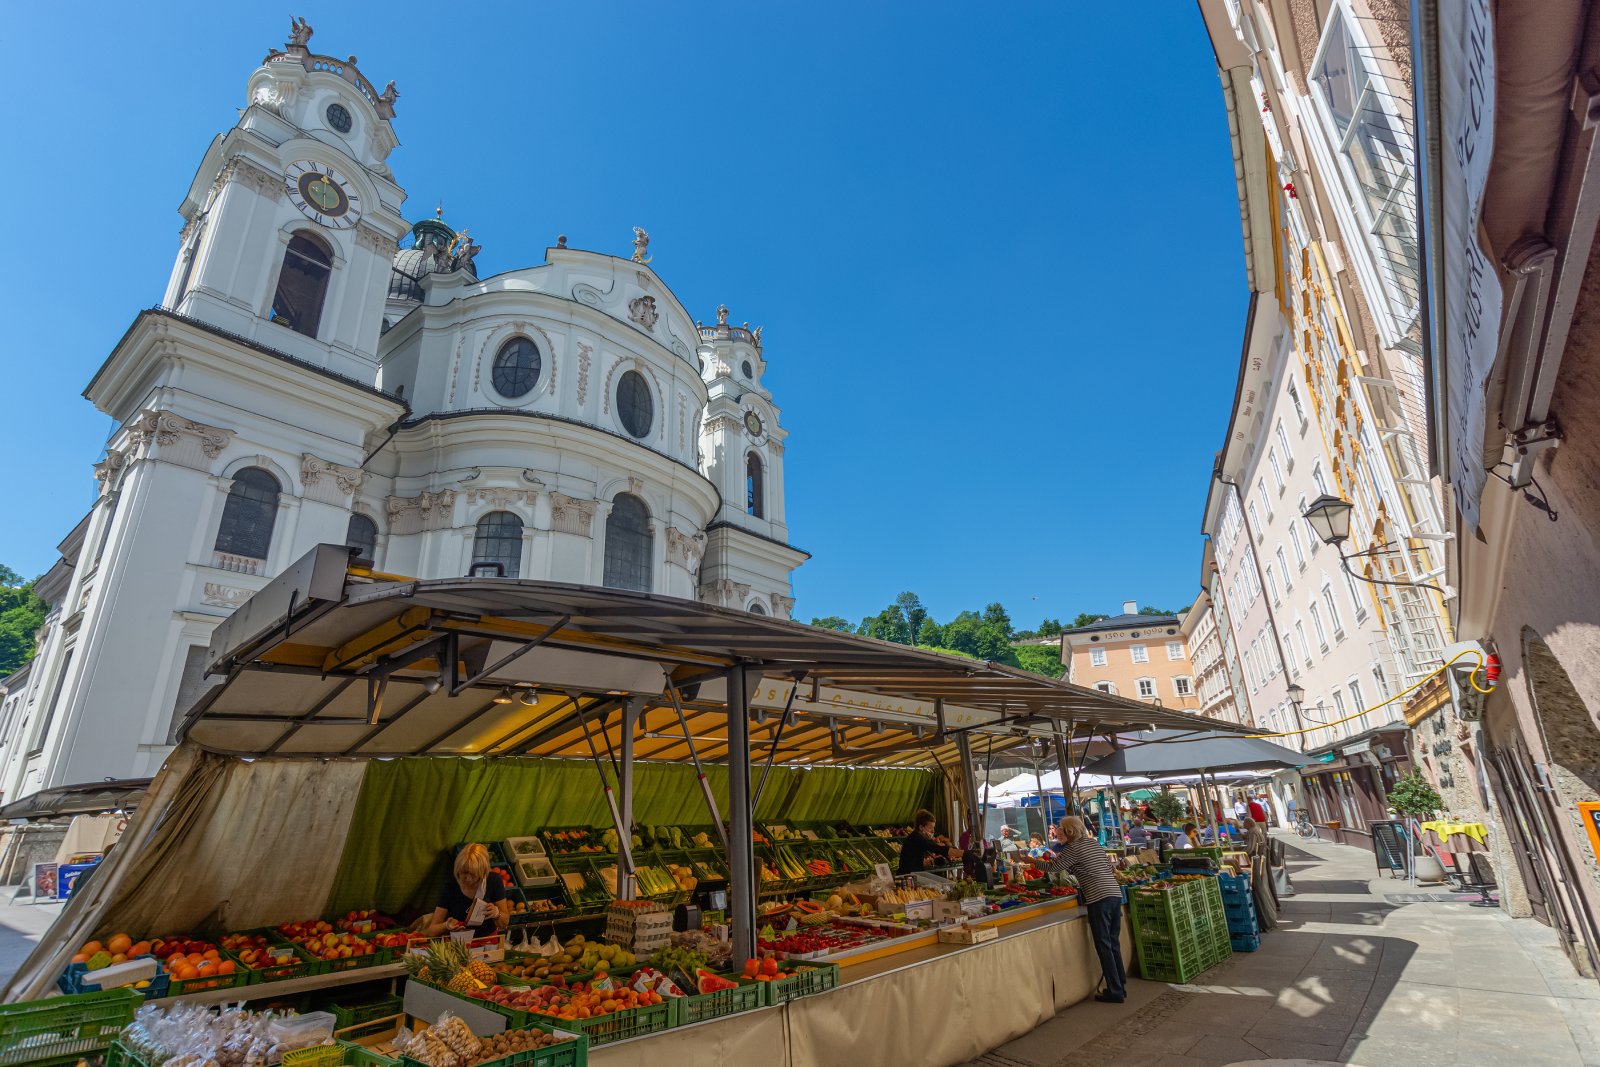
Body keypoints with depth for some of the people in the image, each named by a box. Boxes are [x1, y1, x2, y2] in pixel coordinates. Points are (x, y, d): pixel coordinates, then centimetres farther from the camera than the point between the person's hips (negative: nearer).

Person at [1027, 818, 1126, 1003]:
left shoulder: (1073, 848, -6)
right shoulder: (1095, 843, 16)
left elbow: (1053, 866, -3)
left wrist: (1032, 861, 10)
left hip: (1098, 898, -8)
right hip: (1115, 894, 8)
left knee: (1104, 946, 0)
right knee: (1114, 944, 15)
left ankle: (1115, 992, 3)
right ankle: (1121, 986, 20)